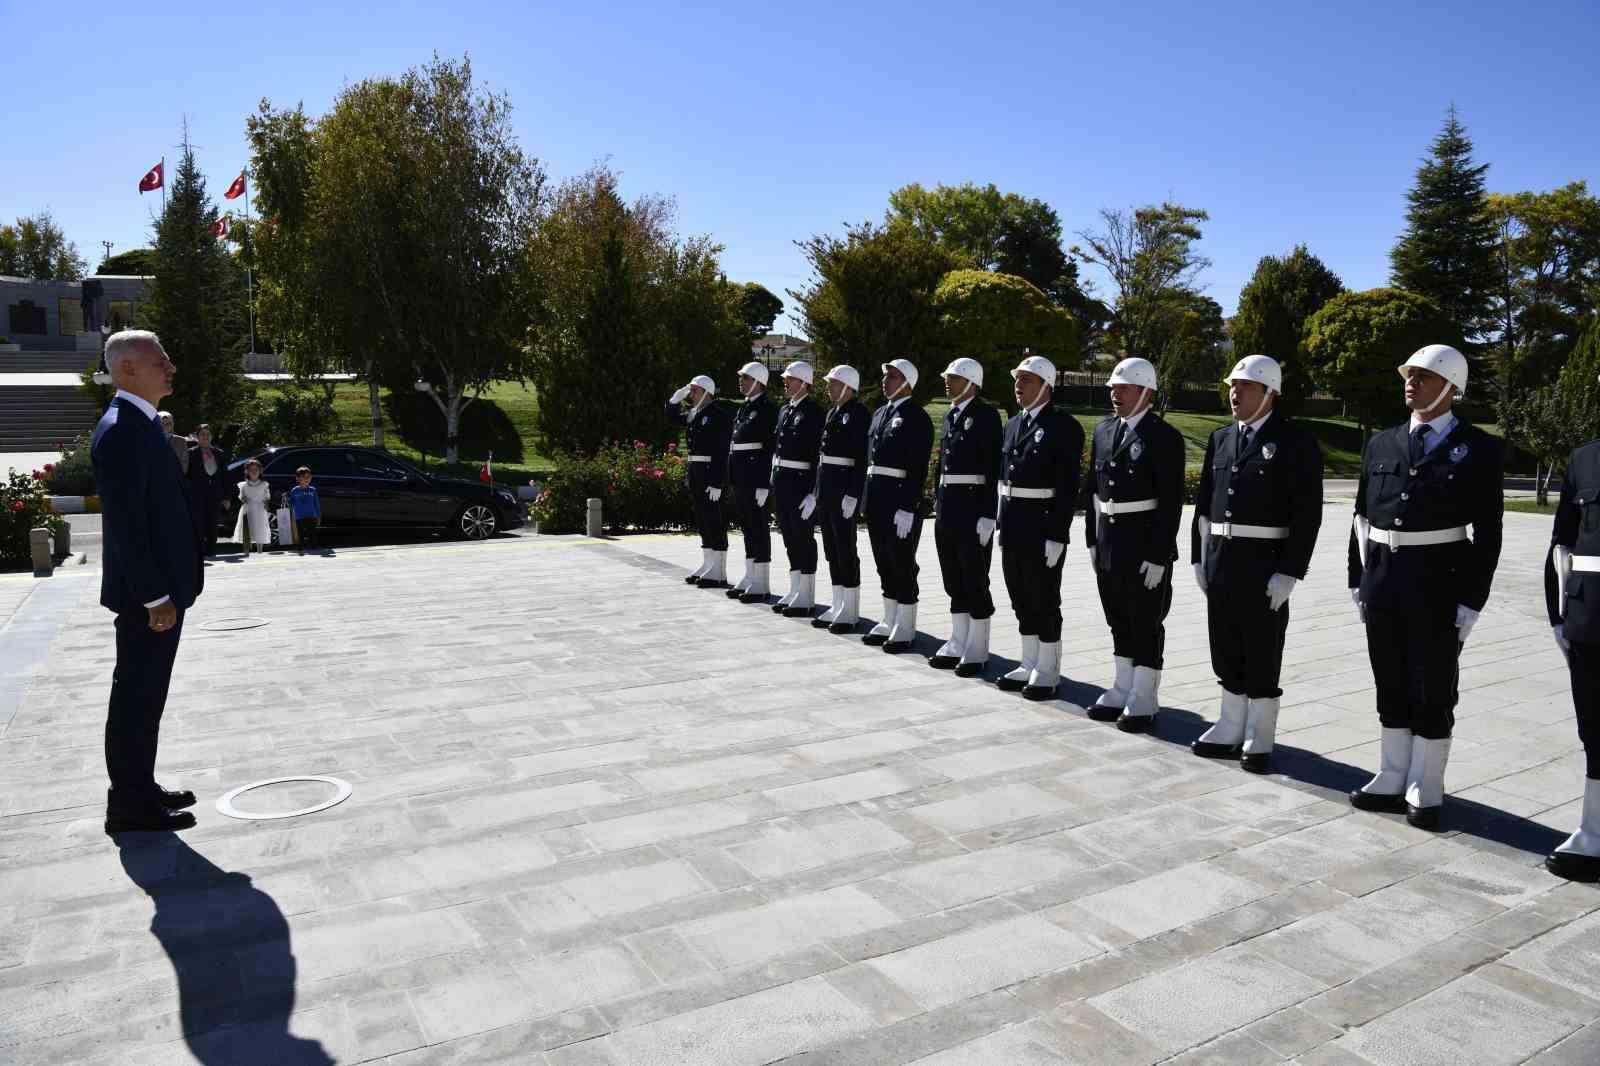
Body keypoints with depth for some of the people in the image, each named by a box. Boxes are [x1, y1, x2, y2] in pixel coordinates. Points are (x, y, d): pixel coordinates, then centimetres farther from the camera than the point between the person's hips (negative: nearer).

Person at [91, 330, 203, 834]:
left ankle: (140, 790, 28)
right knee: (136, 697, 1)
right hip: (147, 595, -10)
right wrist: (155, 597, -21)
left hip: (162, 587, 10)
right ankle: (130, 804, 11)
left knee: (145, 696, 17)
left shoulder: (142, 424, 13)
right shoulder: (120, 431, -18)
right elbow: (126, 525, -22)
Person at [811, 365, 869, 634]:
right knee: (832, 548, 12)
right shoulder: (833, 412, 16)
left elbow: (862, 457, -16)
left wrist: (853, 495, -22)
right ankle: (837, 606, 20)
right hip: (826, 488, 9)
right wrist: (816, 491, 16)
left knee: (846, 548, -3)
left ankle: (850, 612, 6)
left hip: (844, 487, -9)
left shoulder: (859, 413, -10)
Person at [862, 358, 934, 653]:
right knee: (884, 564, 14)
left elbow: (918, 468, -16)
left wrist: (908, 508, -21)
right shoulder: (880, 413, 16)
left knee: (902, 565, 0)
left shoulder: (916, 417, -9)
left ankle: (905, 629, 9)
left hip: (901, 500, -8)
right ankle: (889, 622, 25)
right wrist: (865, 497, 13)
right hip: (876, 500, 8)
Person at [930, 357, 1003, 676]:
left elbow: (994, 468, -14)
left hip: (974, 505, -8)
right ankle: (957, 645, 23)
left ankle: (977, 652, 9)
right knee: (954, 581, 13)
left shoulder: (986, 415, -9)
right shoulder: (950, 415, 15)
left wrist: (988, 515, -18)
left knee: (975, 581, 0)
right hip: (947, 506, 8)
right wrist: (938, 503, 15)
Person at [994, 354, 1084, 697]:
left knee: (1044, 600, 2)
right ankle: (1029, 664, 27)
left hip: (1043, 525, -7)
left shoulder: (1063, 426, -10)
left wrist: (1056, 536, -18)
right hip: (1012, 526, 7)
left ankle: (1048, 673, 14)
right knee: (1022, 599, 14)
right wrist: (1002, 524, 12)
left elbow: (1068, 486, -14)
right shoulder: (1013, 424, 13)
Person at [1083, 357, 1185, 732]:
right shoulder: (1103, 431, 9)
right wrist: (1093, 540, 10)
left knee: (1146, 623, 4)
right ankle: (1123, 690, 28)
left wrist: (1159, 556, -17)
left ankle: (1144, 700, 14)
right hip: (1109, 542, 7)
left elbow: (1171, 502, -15)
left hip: (1146, 544, -7)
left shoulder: (1164, 437, -12)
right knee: (1119, 620, 15)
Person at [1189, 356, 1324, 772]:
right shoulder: (1220, 439, 11)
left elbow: (1307, 514, -12)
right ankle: (1230, 730, 26)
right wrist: (1199, 558, 10)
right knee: (1227, 652, 13)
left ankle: (1259, 740, 15)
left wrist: (1288, 573, -16)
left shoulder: (1296, 443, -7)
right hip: (1220, 562, 6)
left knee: (1262, 657, 4)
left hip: (1265, 566, -6)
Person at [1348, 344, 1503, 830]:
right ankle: (1392, 779, 25)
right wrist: (1359, 580, 8)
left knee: (1432, 691, 5)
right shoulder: (1381, 444, 9)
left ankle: (1426, 791, 17)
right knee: (1391, 686, 13)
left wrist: (1471, 601, -10)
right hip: (1382, 578, 4)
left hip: (1439, 583, -4)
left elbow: (1487, 531, -6)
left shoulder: (1477, 449, -3)